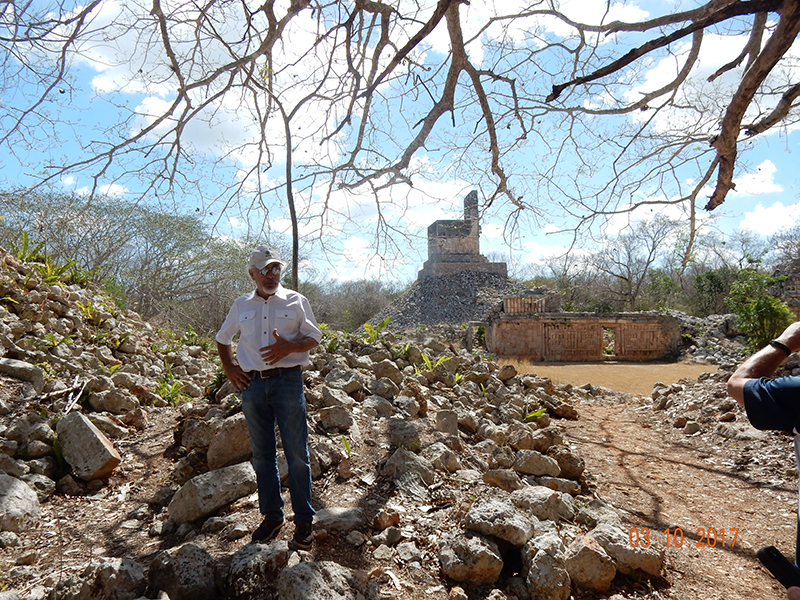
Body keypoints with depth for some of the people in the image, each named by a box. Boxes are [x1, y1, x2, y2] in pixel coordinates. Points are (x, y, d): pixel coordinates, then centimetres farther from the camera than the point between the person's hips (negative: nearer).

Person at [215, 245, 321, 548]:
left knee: (296, 453, -2)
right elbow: (223, 339, 25)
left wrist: (289, 347, -14)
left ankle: (304, 520, 8)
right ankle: (272, 516, 23)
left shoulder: (296, 301, 5)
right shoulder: (241, 305, 13)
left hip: (288, 381, -3)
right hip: (252, 384, 3)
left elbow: (314, 337, 5)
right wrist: (230, 370, 10)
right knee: (262, 454, 10)